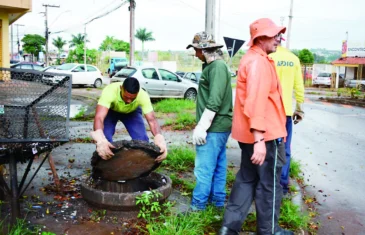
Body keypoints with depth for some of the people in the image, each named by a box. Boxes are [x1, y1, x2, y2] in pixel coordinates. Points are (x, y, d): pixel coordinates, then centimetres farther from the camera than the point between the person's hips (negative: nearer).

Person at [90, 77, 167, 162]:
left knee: (142, 139, -18)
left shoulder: (143, 96, -37)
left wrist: (159, 139, -61)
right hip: (110, 111, -1)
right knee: (105, 138, -24)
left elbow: (151, 120, -41)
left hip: (132, 112, 1)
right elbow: (99, 117, -55)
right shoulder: (110, 91, -44)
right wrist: (101, 140, -74)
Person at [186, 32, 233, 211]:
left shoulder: (217, 66, -16)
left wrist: (201, 126, -22)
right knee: (218, 166, 16)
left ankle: (198, 205, 6)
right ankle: (217, 200, 26)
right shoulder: (213, 66, 15)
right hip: (219, 126, 10)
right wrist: (203, 125, 19)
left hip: (214, 127, -10)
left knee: (204, 168, -3)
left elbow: (214, 102, -23)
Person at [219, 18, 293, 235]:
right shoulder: (258, 62, -17)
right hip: (265, 135, -10)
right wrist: (259, 138, -33)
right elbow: (256, 101, -29)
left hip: (249, 133, 10)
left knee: (247, 179, 16)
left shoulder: (252, 59, 16)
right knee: (269, 184, 5)